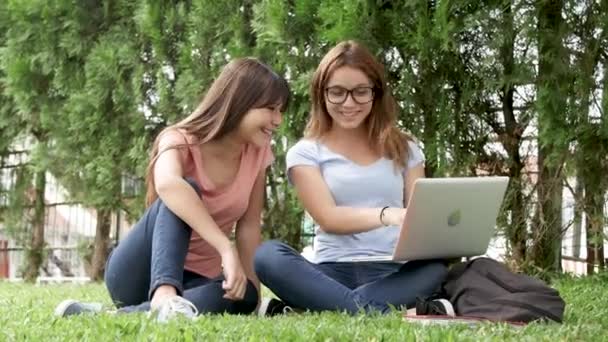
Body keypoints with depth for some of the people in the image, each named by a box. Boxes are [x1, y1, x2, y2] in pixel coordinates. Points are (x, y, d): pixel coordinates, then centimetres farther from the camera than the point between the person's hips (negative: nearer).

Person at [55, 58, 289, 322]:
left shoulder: (258, 152, -1)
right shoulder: (181, 140, -17)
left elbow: (249, 225, -3)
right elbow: (167, 184, -40)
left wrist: (249, 284, -18)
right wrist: (226, 249, -50)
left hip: (194, 280, 4)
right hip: (135, 275, -4)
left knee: (242, 296, -31)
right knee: (181, 194, -31)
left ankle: (122, 315, -39)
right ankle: (164, 296, -53)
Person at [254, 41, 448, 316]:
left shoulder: (404, 149, 17)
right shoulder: (306, 153, 9)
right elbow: (328, 218, -7)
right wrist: (385, 215, -28)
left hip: (393, 271, 2)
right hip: (334, 272, -1)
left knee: (435, 268, -34)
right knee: (268, 255, -31)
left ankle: (301, 312, -38)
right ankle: (375, 311, -46)